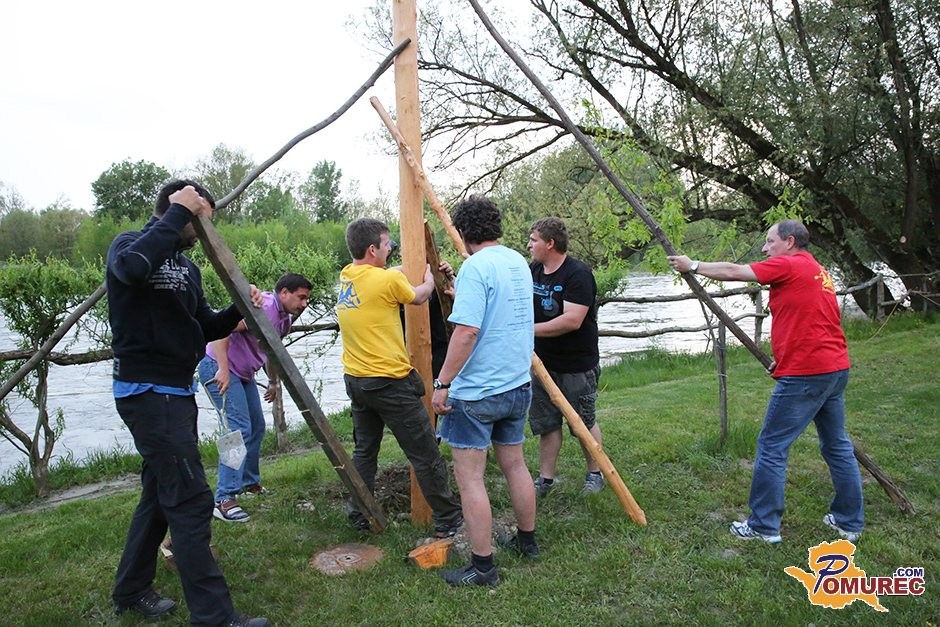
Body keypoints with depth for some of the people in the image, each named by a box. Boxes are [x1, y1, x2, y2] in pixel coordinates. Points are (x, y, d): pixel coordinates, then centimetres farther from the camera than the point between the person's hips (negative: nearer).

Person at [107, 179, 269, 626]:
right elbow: (132, 267, -33)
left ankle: (131, 590, 35)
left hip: (177, 391, 9)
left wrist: (239, 310, -3)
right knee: (190, 499, -9)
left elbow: (205, 329, 15)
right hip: (147, 391, -9)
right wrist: (177, 213, -26)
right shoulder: (128, 245, -8)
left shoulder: (186, 266, 15)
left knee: (161, 492, 18)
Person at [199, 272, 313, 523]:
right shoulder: (264, 307, -21)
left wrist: (273, 382, 35)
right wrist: (223, 369, -31)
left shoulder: (284, 318, 11)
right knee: (239, 429, -17)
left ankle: (249, 483, 31)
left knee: (256, 427, 15)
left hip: (243, 374, 10)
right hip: (219, 368, -10)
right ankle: (224, 499, -14)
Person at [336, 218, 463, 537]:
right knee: (425, 455, 4)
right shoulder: (388, 279, -16)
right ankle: (448, 520, 14)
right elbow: (419, 297, 4)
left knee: (364, 450, 22)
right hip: (390, 381, -7)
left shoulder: (345, 276, 4)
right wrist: (429, 276, 23)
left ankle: (359, 514, 31)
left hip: (355, 379, 8)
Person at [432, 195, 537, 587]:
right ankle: (526, 540, 36)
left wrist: (443, 383, -18)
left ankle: (482, 567, 10)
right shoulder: (519, 262, 8)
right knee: (515, 466, 21)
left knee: (469, 478, 2)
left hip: (476, 392, -8)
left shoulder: (475, 267, -17)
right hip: (519, 385, 9)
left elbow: (467, 331, -25)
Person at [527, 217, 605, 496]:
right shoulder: (533, 271, 5)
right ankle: (546, 479, 23)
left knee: (584, 422, 10)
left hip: (577, 366, -6)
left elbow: (572, 320, -27)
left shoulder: (578, 274, -18)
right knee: (546, 423, 12)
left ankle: (595, 474, 29)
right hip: (544, 363, 6)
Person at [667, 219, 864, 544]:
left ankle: (764, 526, 6)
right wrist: (785, 359, 19)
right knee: (837, 445, 17)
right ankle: (850, 521, 27)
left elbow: (733, 272, -9)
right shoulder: (818, 271, 18)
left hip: (804, 374, -10)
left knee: (772, 447, -1)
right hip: (836, 368, 10)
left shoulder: (788, 265, -10)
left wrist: (693, 265, 4)